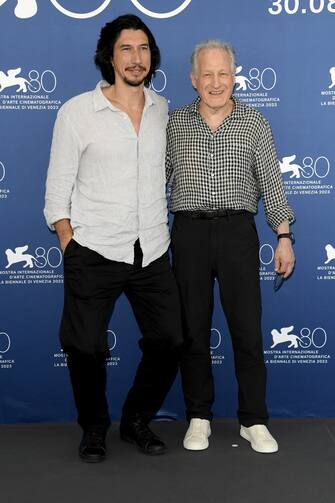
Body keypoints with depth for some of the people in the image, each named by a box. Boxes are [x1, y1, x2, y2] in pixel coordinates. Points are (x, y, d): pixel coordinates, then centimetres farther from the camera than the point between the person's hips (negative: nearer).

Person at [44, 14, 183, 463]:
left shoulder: (163, 110, 9)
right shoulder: (77, 111, -2)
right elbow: (58, 189, -1)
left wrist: (171, 231, 13)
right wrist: (70, 248, -7)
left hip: (153, 254, 4)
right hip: (95, 254, -3)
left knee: (169, 342, 4)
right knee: (86, 349, 0)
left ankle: (137, 421, 28)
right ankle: (94, 428, 26)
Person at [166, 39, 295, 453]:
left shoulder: (254, 123, 6)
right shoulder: (174, 123, 8)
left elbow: (271, 182, 5)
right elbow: (158, 180, 10)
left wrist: (283, 236, 0)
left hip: (237, 232, -1)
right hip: (189, 233, 1)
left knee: (247, 328, 0)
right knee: (193, 329, 6)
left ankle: (253, 421, 13)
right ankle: (198, 418, 19)